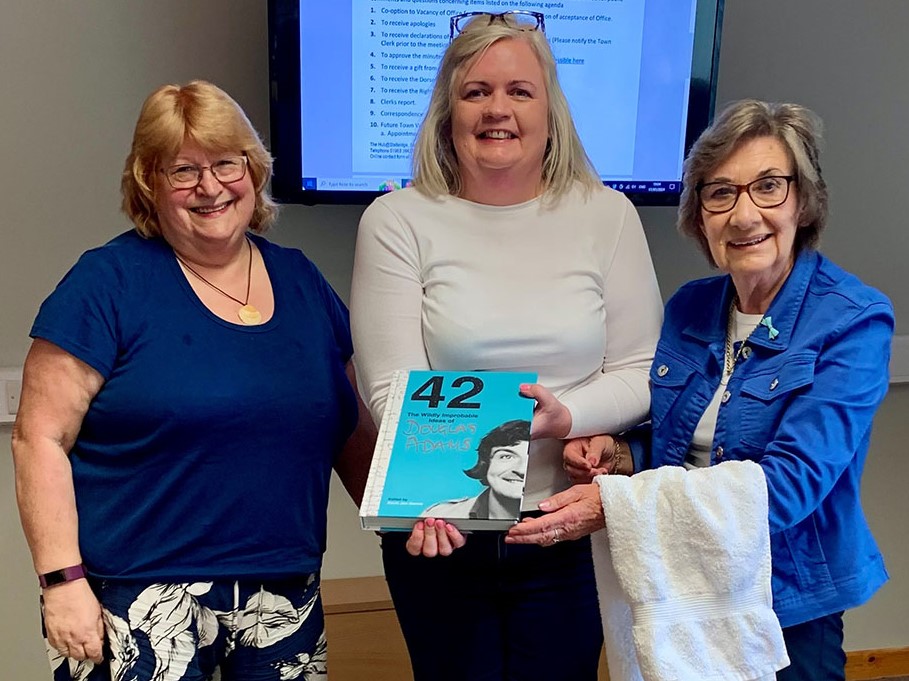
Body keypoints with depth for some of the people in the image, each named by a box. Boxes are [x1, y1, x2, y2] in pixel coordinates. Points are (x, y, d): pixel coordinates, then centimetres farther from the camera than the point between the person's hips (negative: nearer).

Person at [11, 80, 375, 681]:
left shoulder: (301, 281, 9)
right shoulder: (108, 282, -6)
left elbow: (354, 431, 13)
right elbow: (40, 437, -8)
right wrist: (63, 580, -14)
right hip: (144, 609, -4)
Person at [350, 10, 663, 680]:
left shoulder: (607, 215, 1)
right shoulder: (398, 221, -4)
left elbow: (641, 370, 2)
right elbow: (391, 389, -10)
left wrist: (565, 418, -18)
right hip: (438, 532, -1)